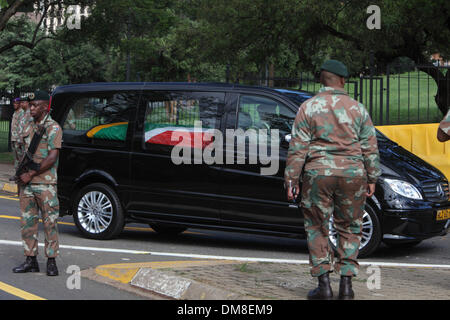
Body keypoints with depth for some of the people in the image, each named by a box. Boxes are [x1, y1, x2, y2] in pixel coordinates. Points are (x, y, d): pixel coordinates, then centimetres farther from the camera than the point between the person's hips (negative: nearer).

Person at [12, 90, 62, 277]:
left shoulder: (53, 128, -7)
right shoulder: (29, 128, 15)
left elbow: (52, 158, -14)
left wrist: (31, 174, -14)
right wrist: (22, 173, 6)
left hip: (45, 184, -7)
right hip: (27, 184, 7)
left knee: (50, 222, -2)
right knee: (27, 221, 8)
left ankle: (51, 261, 2)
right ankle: (31, 260, 15)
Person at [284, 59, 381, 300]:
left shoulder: (309, 107, -1)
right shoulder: (357, 108, 5)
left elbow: (297, 147, -4)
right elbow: (370, 147, 6)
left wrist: (291, 180, 0)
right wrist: (372, 178, 14)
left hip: (318, 174, -2)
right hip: (352, 174, 2)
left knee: (317, 229, 9)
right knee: (349, 229, 12)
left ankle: (324, 284, 5)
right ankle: (346, 284, 9)